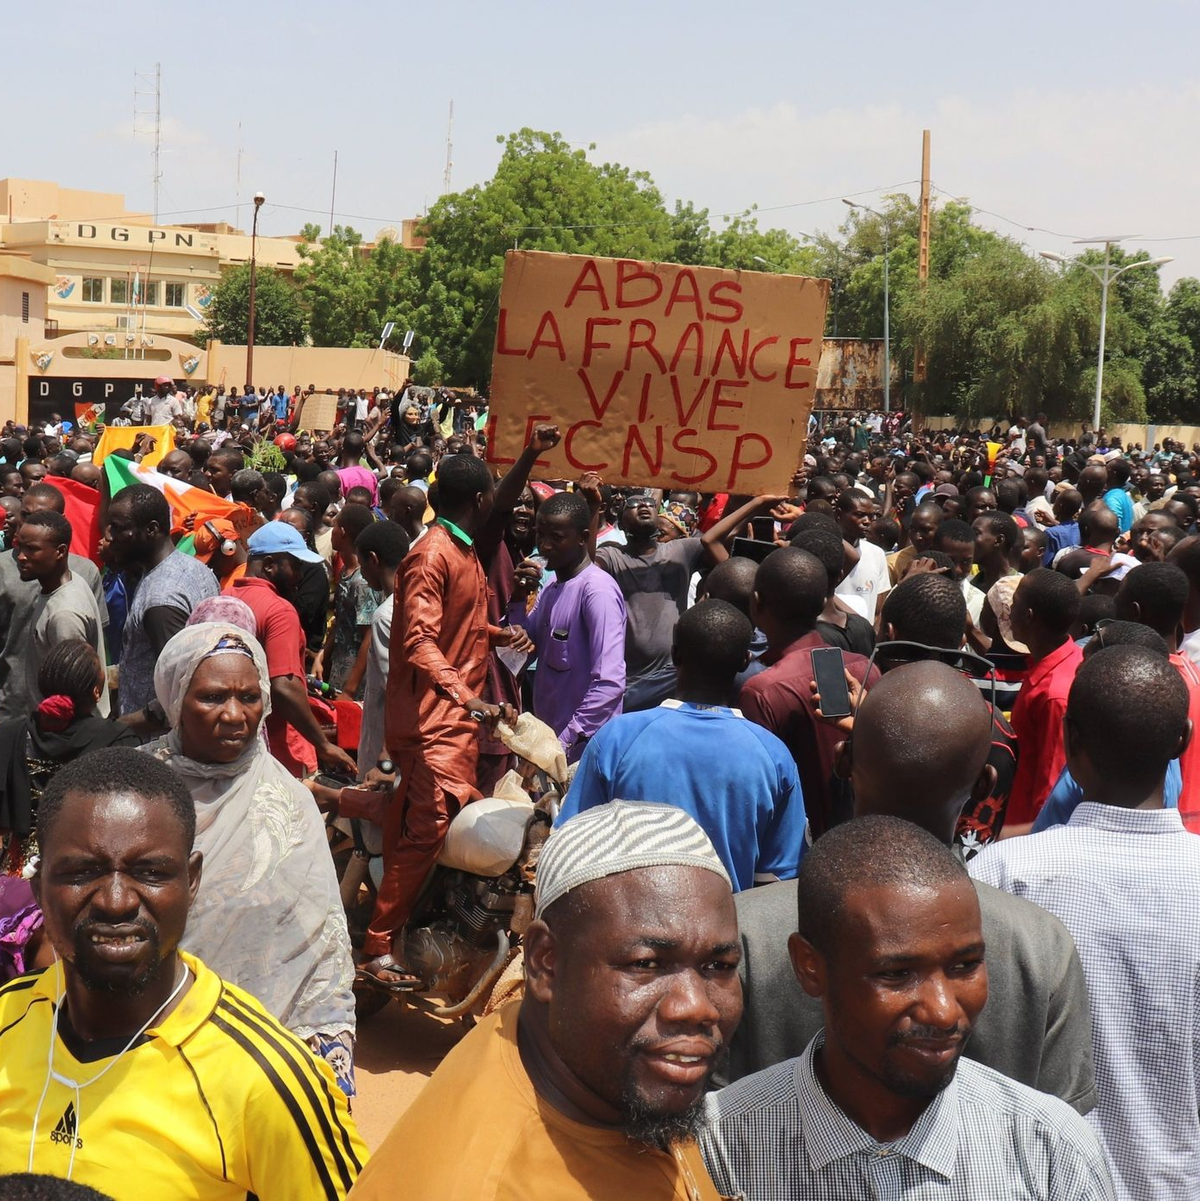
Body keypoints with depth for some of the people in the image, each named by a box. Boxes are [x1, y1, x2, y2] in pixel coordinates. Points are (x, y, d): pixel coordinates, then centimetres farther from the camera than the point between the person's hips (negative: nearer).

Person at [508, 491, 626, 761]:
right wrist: (518, 598, 1)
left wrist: (566, 742, -22)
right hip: (547, 737, 8)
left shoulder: (598, 589, -17)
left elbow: (609, 683, -24)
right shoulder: (552, 587, 11)